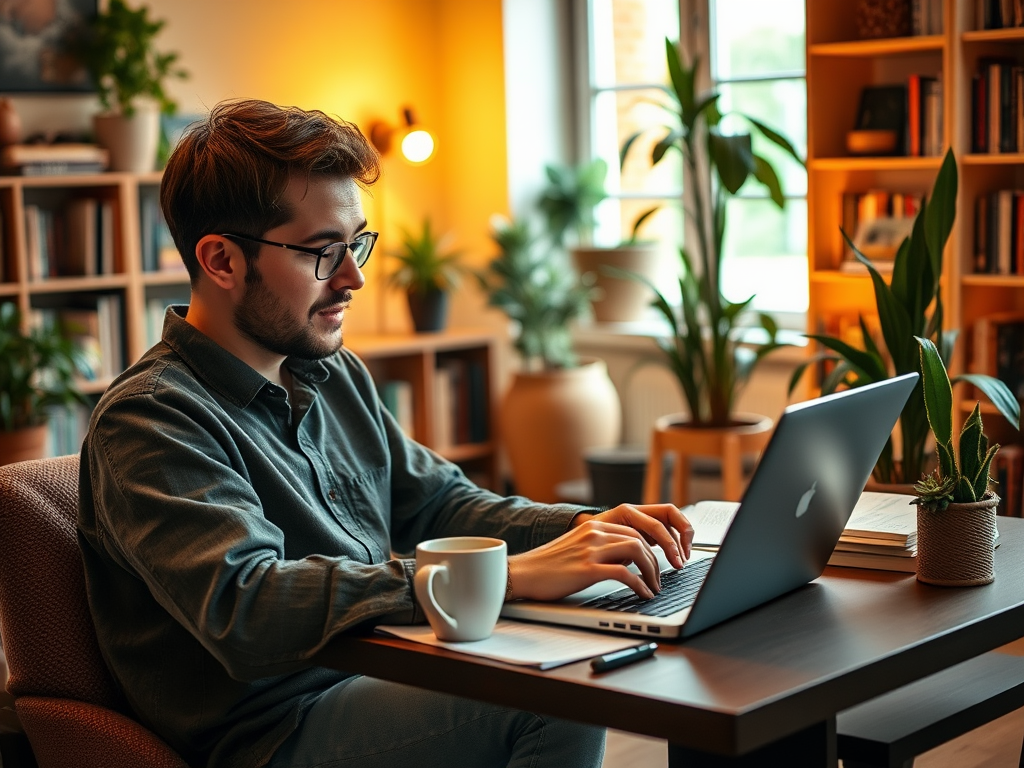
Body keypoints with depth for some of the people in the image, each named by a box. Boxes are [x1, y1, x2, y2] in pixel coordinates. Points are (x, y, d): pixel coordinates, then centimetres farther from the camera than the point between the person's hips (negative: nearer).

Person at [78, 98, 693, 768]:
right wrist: (510, 575, -33)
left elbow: (433, 500, 20)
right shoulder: (149, 422, -15)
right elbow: (245, 608, -29)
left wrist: (580, 526, -1)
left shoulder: (334, 374, 13)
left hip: (376, 678, 9)